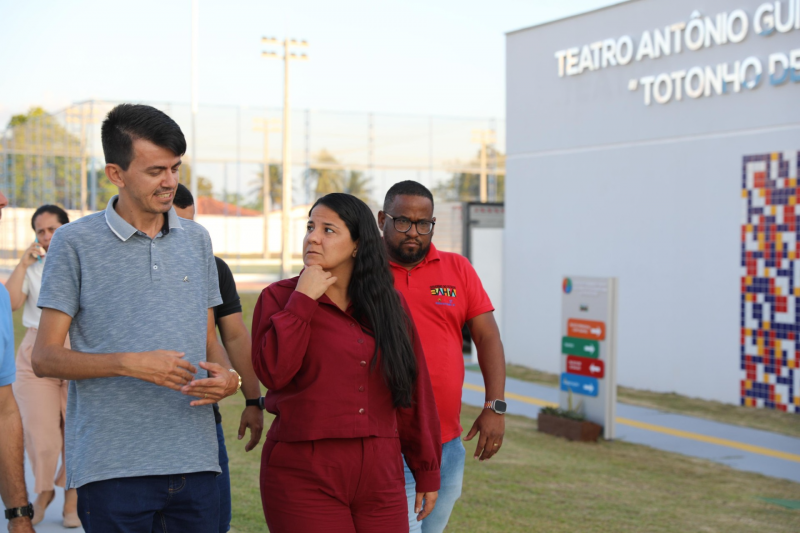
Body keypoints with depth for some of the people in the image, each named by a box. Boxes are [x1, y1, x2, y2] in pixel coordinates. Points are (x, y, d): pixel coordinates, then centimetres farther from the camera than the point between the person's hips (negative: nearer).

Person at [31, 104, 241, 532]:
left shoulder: (196, 240, 14)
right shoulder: (75, 243, -1)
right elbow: (45, 357, -3)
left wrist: (227, 376, -4)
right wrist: (130, 363, -17)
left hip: (195, 462, 4)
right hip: (111, 465, -4)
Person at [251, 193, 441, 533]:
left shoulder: (389, 305, 8)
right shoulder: (279, 298, 1)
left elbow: (414, 392, 10)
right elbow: (273, 372, -14)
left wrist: (426, 471, 11)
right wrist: (303, 300, -12)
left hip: (380, 479, 3)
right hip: (306, 479, -3)